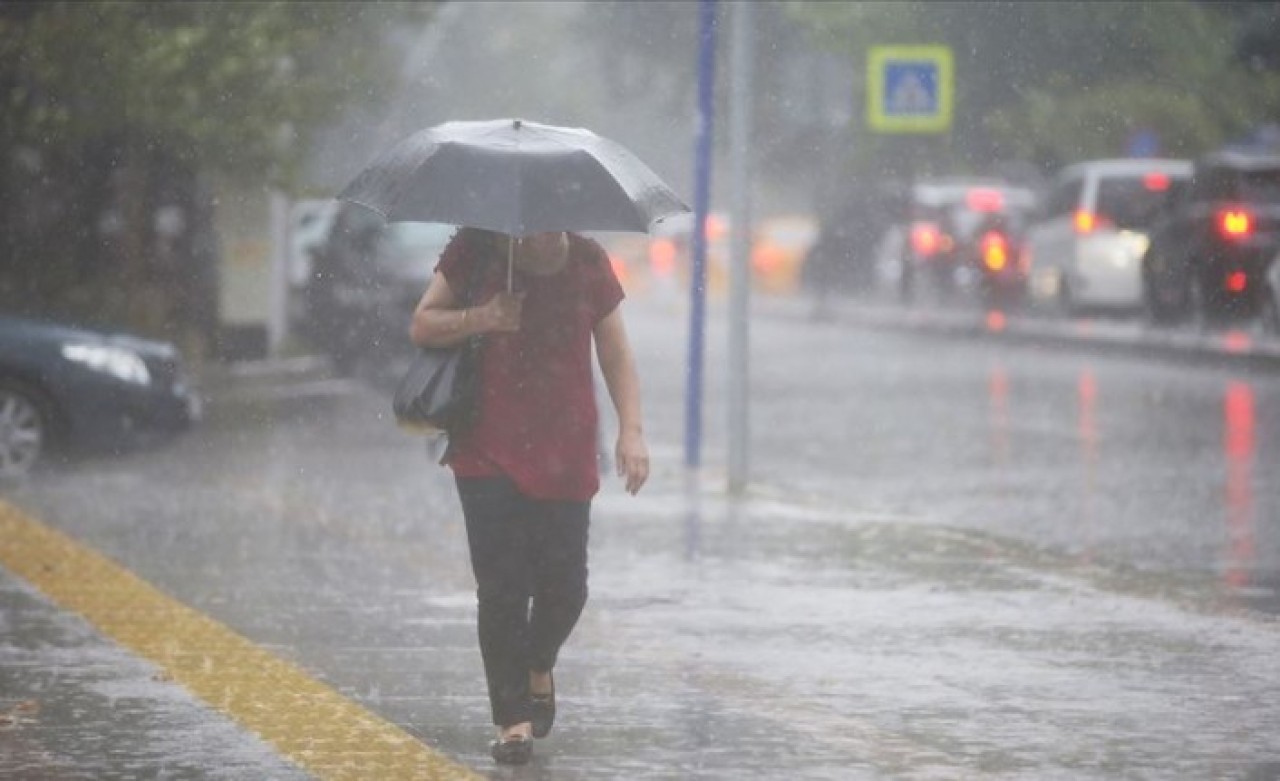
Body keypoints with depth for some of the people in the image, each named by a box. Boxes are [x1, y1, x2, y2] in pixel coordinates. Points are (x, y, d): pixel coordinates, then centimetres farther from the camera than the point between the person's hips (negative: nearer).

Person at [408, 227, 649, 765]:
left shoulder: (587, 263, 3)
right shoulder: (475, 251, -2)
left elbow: (616, 354, 6)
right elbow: (422, 327, 1)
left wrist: (631, 430, -4)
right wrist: (482, 318, -17)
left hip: (565, 454, 2)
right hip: (488, 453, -2)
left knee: (565, 586, 0)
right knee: (501, 586, -7)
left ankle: (538, 668, 32)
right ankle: (512, 719, 1)